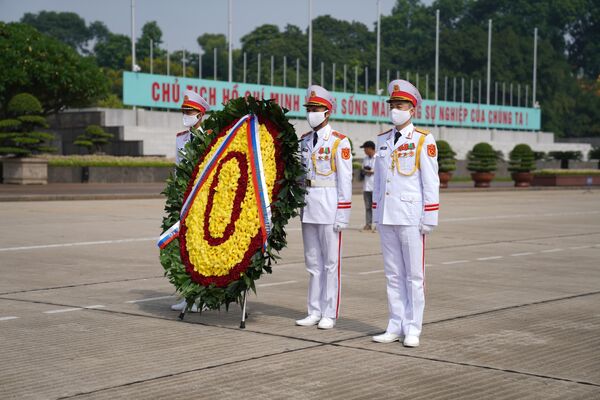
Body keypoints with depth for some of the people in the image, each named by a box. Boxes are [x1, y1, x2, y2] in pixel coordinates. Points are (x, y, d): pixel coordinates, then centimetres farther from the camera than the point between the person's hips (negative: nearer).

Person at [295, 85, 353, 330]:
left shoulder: (339, 142, -6)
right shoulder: (304, 141, 12)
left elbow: (345, 180, -9)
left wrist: (343, 215, -12)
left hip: (329, 208, -6)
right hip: (308, 208, 6)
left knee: (331, 262, 0)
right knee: (313, 263, 10)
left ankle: (330, 314, 6)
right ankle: (315, 312, 17)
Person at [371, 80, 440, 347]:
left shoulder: (424, 140, -3)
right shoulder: (382, 140, 13)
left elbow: (431, 182, -5)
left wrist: (429, 219, -9)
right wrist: (376, 213, 13)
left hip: (411, 218, -5)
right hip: (386, 217, 5)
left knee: (414, 275, 1)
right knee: (393, 275, 9)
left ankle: (412, 329, 7)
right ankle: (396, 327, 15)